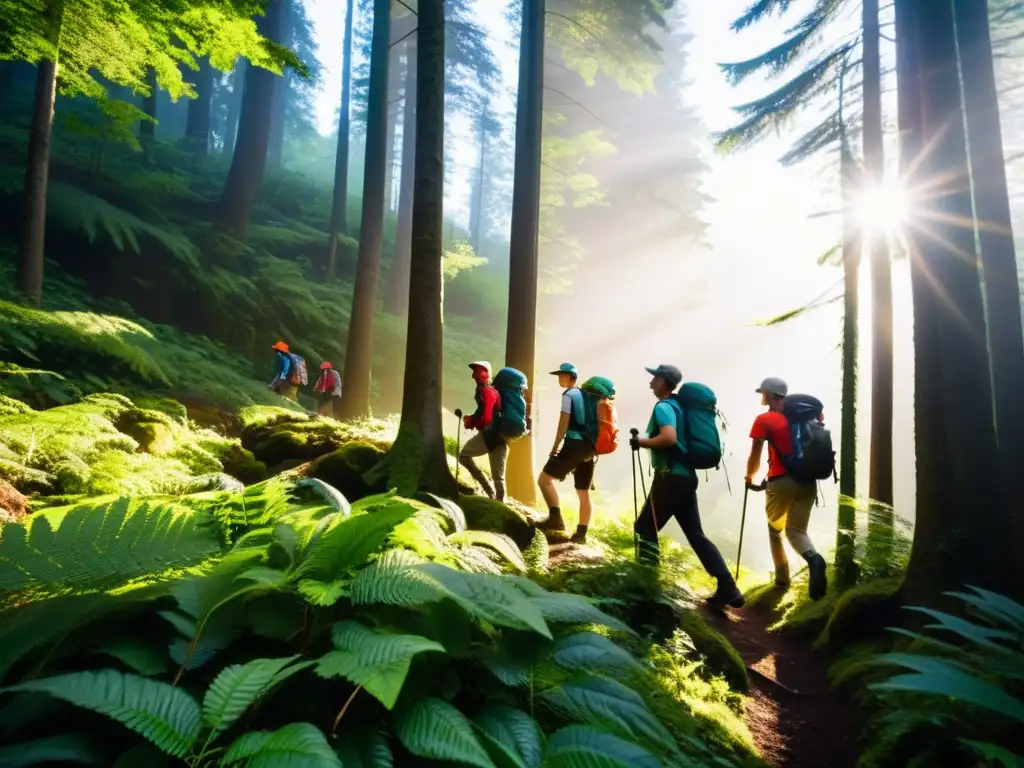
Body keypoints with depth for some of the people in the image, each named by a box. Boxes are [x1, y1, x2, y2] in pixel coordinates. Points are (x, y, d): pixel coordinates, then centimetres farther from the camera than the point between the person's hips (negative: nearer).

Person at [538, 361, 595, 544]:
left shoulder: (568, 394, -4)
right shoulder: (585, 395, 21)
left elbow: (564, 423, -11)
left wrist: (555, 448, -8)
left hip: (574, 444, -9)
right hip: (589, 447, 9)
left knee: (544, 478, -6)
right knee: (584, 493, 10)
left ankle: (555, 518, -17)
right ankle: (581, 534, 14)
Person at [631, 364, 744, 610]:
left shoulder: (663, 407, -11)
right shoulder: (677, 405, 17)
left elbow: (668, 438, -28)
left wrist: (641, 442, -14)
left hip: (670, 477, -9)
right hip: (685, 476, 9)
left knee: (645, 529, 2)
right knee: (696, 533, 10)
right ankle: (728, 588, 6)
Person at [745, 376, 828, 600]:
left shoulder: (763, 420, -3)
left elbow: (755, 456, -8)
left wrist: (749, 478, 8)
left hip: (781, 481, -4)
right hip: (807, 480, 4)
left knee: (775, 529, 17)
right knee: (796, 529, 10)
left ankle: (782, 577, 17)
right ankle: (813, 558, -21)